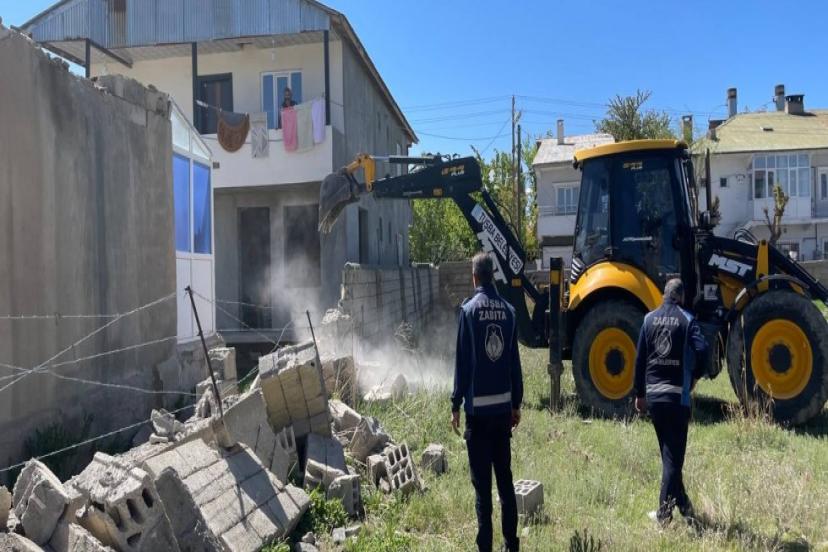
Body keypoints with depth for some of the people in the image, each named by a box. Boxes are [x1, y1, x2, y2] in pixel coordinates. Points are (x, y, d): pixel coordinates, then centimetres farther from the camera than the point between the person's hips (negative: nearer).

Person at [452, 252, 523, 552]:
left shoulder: (469, 310, -8)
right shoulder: (508, 311, 4)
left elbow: (462, 362, -8)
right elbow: (515, 362, 8)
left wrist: (456, 405, -2)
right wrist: (517, 403, 16)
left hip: (478, 406, -4)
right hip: (504, 405, 4)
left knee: (482, 481, 2)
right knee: (505, 476, 14)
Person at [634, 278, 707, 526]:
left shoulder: (650, 319, 7)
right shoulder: (687, 320, -2)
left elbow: (640, 358, 7)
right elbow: (702, 349, -18)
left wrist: (639, 393, 13)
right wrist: (695, 375, 1)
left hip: (653, 393, 4)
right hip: (677, 394, -3)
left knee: (668, 451, 15)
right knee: (674, 454, 2)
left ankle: (683, 504, 23)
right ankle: (665, 511, 1)